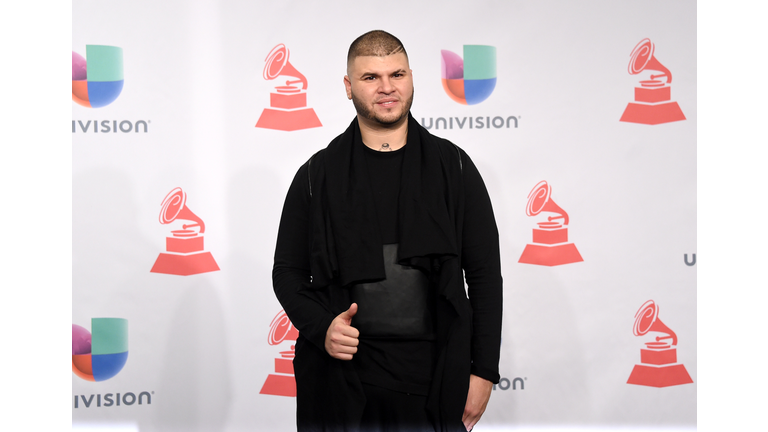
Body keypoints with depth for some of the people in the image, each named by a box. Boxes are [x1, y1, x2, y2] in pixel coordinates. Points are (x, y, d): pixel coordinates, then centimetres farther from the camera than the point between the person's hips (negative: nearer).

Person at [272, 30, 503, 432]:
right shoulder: (318, 174, 5)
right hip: (343, 384, 0)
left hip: (434, 382, 0)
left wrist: (483, 371, -1)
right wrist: (321, 328, -10)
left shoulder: (453, 166, 5)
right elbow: (288, 272, 9)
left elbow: (485, 274, 5)